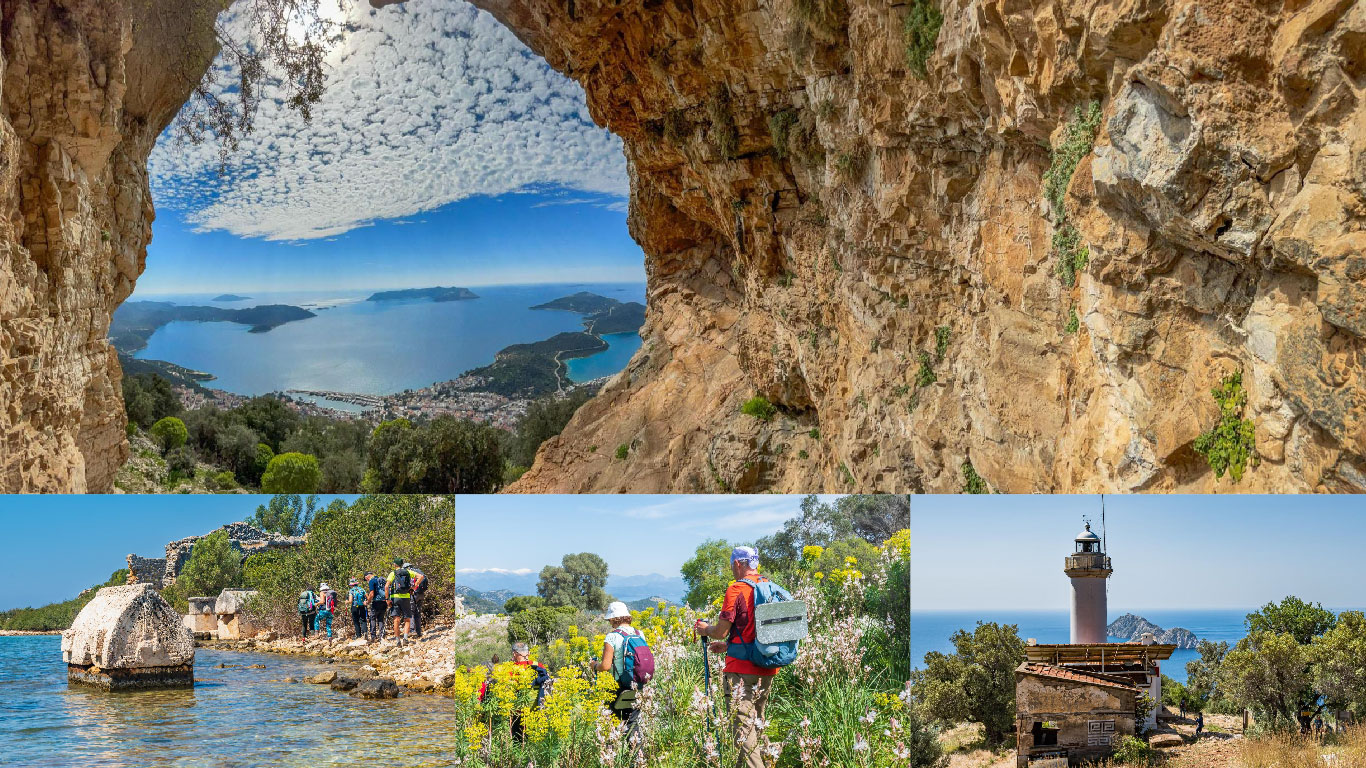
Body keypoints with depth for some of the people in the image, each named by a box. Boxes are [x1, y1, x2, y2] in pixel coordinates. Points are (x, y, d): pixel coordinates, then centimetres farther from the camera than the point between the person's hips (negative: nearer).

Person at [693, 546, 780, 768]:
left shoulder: (736, 589, -12)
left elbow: (721, 631, -9)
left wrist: (705, 629, 12)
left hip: (742, 670, -8)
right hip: (767, 670, 8)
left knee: (743, 729, -7)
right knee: (758, 726, 17)